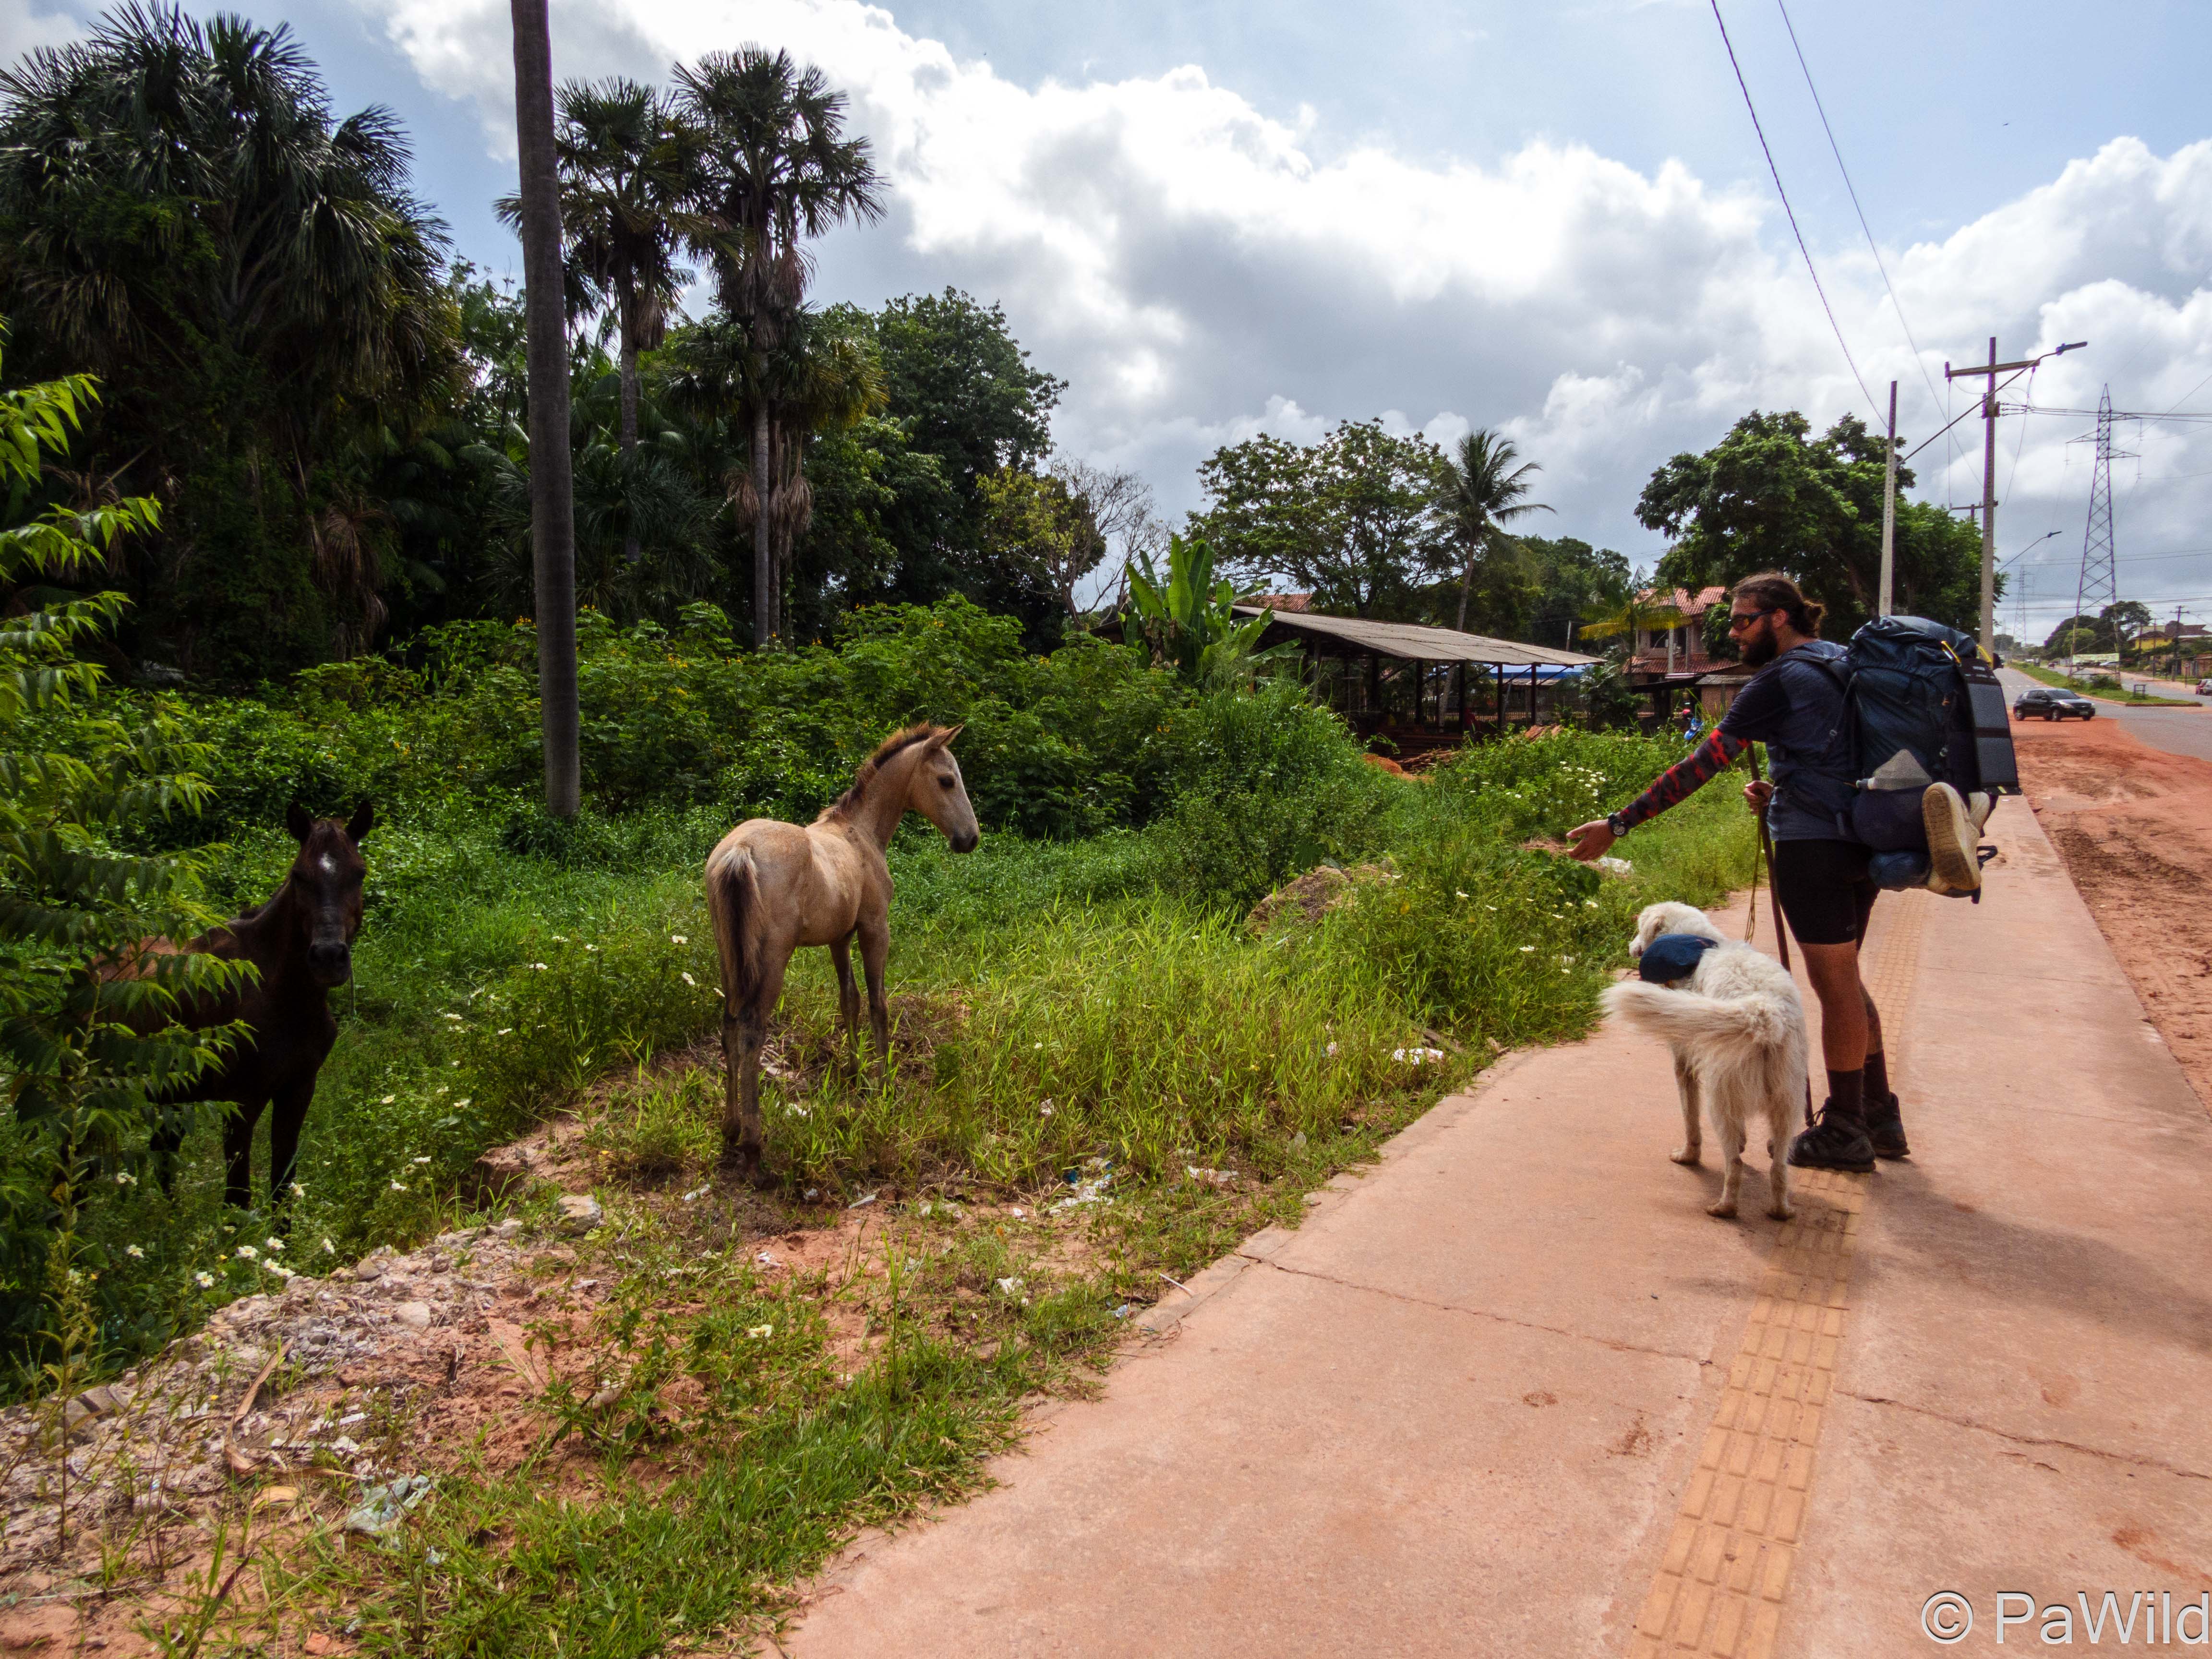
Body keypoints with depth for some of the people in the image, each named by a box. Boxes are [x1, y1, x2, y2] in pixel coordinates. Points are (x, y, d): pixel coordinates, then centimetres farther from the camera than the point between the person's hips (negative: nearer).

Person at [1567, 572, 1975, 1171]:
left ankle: (1845, 1132, 12)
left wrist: (1618, 824, -18)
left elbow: (1702, 763, -18)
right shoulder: (1841, 662, 14)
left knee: (1836, 987, 1)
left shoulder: (1781, 681, -14)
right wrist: (1779, 796, 10)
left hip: (1815, 848, -9)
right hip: (1861, 842, 9)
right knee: (1843, 982, 19)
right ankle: (1880, 1118, 27)